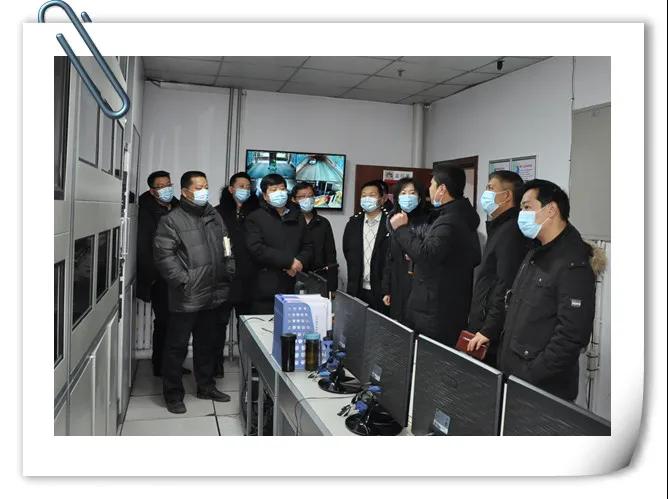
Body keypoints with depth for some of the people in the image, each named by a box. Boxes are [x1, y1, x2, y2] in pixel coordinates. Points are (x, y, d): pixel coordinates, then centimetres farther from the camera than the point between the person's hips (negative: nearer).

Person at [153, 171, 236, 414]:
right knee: (177, 346, 5)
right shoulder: (172, 220, -7)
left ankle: (206, 386, 33)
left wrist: (228, 275, 9)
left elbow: (226, 250, 17)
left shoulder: (214, 217, 13)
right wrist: (184, 281, -18)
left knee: (207, 343, 18)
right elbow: (163, 255, -15)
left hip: (211, 295, 6)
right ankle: (173, 394, 18)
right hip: (185, 298, -6)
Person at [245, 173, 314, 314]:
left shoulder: (298, 217, 19)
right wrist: (289, 261, -13)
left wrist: (300, 262, -6)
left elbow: (308, 247, 17)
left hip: (294, 286, 4)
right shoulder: (255, 218, 3)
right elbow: (256, 248, -10)